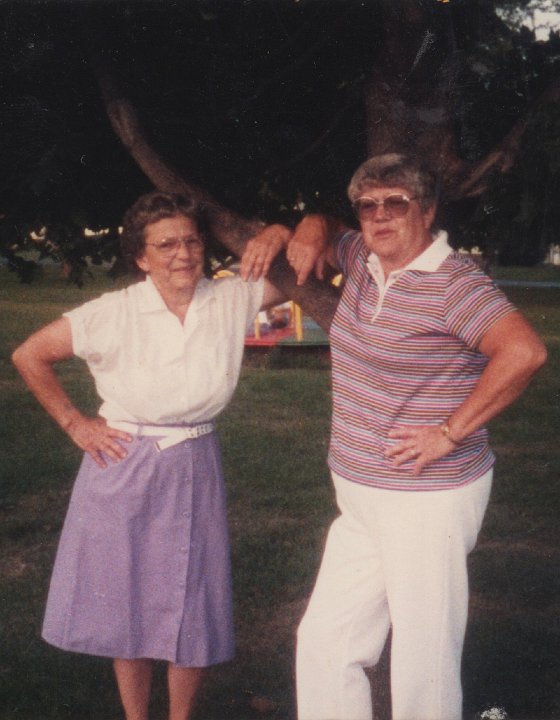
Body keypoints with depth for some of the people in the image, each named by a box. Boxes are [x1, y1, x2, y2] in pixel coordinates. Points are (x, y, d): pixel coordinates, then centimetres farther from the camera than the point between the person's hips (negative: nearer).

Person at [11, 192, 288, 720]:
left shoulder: (231, 300, -7)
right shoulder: (114, 314, -12)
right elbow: (29, 356, -3)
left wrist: (280, 239, -26)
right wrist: (74, 424, -3)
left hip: (194, 473, 2)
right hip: (122, 471, -1)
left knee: (191, 611, 9)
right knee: (126, 606, 10)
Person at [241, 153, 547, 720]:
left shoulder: (451, 282, -15)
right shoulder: (363, 259, 8)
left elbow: (524, 351, -29)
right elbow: (325, 225, 30)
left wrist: (452, 432, -23)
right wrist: (306, 232, 4)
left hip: (427, 500, -8)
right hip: (363, 502, 8)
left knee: (423, 668, -1)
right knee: (324, 642, 11)